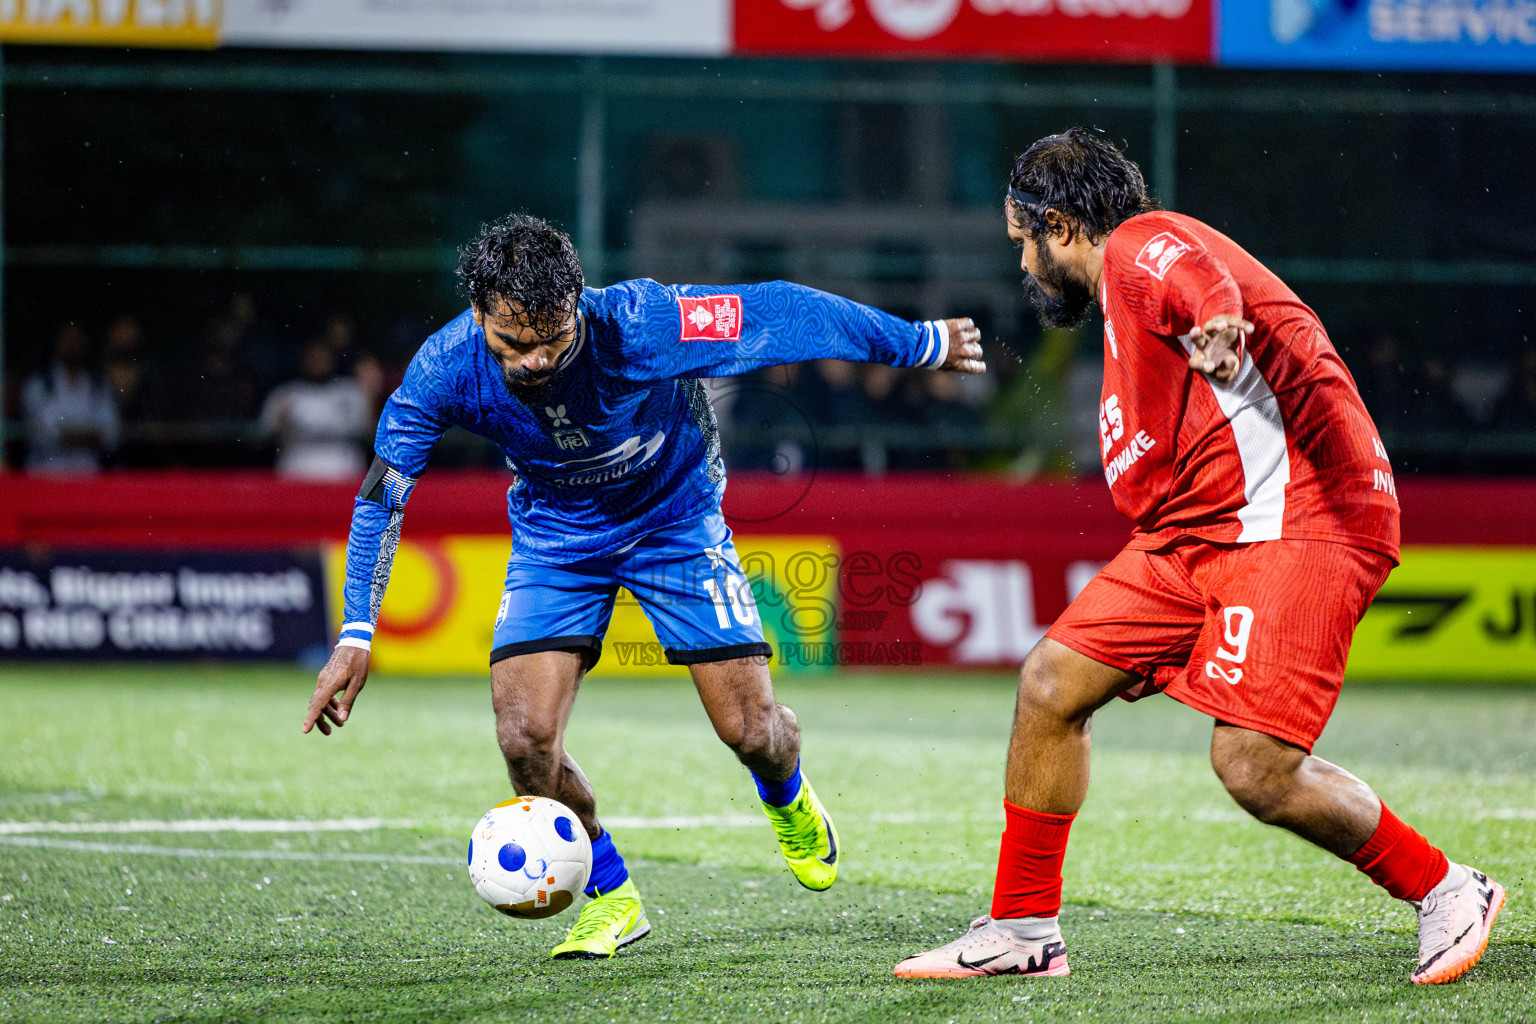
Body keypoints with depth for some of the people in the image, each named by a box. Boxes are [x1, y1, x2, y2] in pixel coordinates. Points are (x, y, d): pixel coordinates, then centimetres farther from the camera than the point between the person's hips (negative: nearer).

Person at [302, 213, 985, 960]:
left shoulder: (637, 325, -35)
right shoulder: (446, 371, -27)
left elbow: (777, 311, -25)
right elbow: (382, 496, -15)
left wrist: (922, 345, -15)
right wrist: (356, 639, -19)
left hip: (674, 516, -1)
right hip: (554, 535, 2)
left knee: (751, 730, -4)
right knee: (526, 738, -17)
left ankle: (787, 798, 37)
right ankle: (611, 897, 10)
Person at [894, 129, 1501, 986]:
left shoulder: (1139, 246, -8)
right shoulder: (1123, 305, 24)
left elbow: (1198, 278, -34)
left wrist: (1216, 320, -56)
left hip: (1298, 522, -10)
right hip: (1197, 532, 10)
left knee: (1256, 769, -18)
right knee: (1050, 684, 4)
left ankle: (1446, 892, 1)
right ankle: (1024, 931, 13)